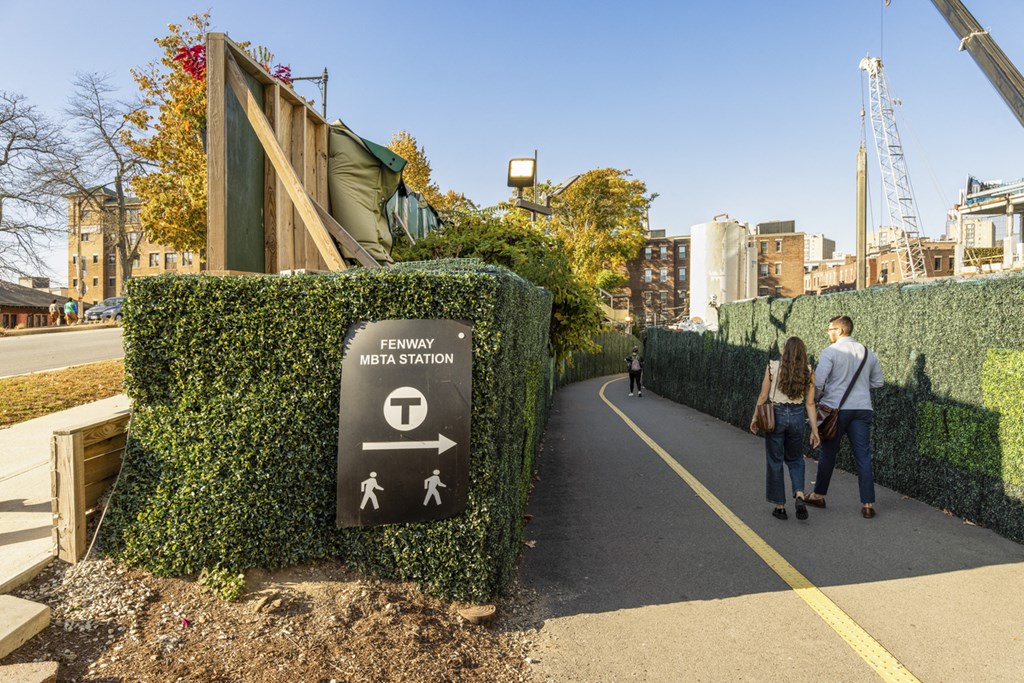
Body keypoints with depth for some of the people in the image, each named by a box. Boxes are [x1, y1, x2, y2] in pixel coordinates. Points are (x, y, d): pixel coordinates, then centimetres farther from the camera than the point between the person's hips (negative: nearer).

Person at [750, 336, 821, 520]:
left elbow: (763, 396, -4)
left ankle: (780, 506, 16)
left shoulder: (773, 367, -8)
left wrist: (755, 417, 8)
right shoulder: (808, 371, -2)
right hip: (797, 417, 2)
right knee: (795, 459, 21)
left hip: (775, 415, -2)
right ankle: (799, 496, 0)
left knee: (775, 461, 10)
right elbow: (810, 404, -3)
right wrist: (814, 430, 3)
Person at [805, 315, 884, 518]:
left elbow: (817, 382, -17)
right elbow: (878, 382, 14)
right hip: (862, 409, 4)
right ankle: (868, 504, 7)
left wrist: (825, 391, 3)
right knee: (863, 457, 6)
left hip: (836, 409, -4)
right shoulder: (868, 353, 6)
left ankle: (819, 495, 24)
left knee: (828, 454, 10)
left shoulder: (830, 352, -11)